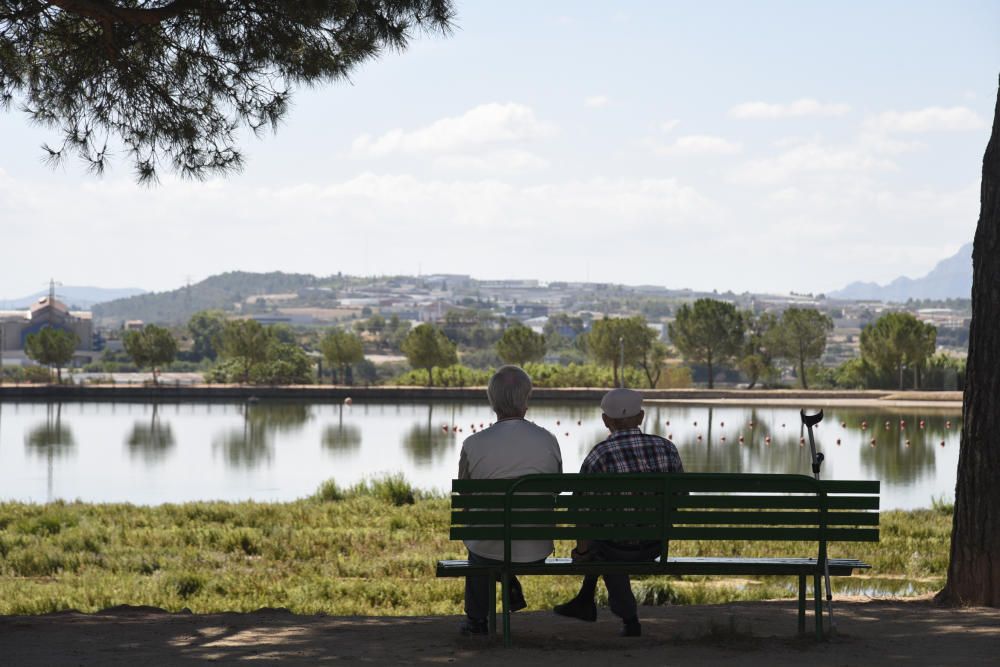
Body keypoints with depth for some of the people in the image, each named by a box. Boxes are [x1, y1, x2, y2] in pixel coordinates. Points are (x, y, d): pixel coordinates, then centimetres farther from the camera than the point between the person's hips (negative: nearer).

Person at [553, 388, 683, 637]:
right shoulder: (666, 448, -7)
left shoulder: (598, 456, -18)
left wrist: (582, 550, 1)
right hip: (656, 546, 4)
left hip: (619, 548, -4)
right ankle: (584, 602, 44)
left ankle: (629, 618, 34)